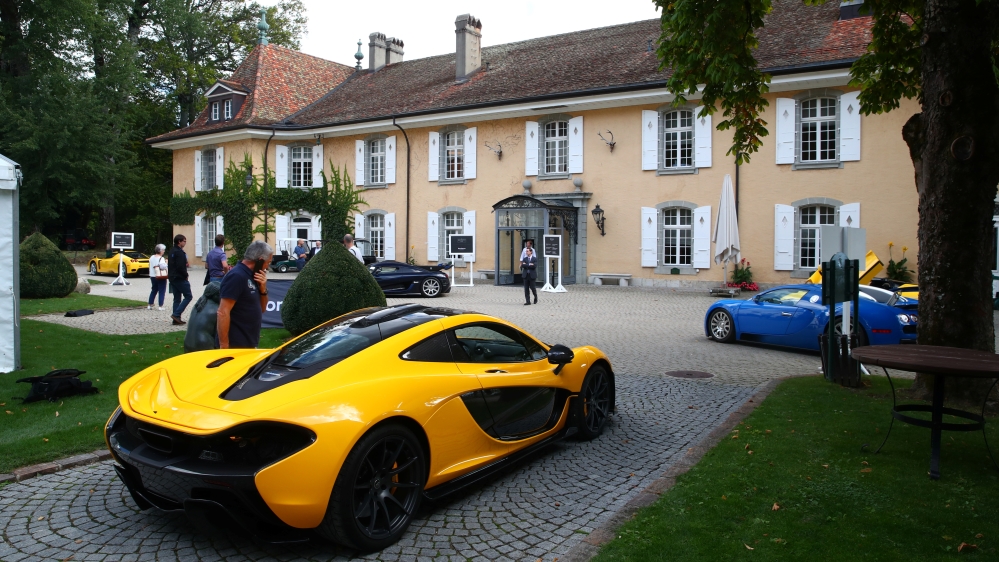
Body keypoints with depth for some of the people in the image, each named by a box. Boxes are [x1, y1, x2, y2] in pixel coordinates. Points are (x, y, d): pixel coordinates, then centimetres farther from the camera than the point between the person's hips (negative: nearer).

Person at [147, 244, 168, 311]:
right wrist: (166, 262, -10)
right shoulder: (161, 258, -16)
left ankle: (150, 305, 19)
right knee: (162, 291, 0)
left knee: (154, 290, 18)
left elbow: (151, 267, 13)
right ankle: (161, 306, -2)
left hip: (153, 276, 7)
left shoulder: (151, 257, 9)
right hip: (161, 277, -7)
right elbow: (163, 267, -24)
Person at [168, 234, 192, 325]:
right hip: (180, 279, -10)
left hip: (173, 279, 10)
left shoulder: (172, 252, 16)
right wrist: (186, 275, -8)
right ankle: (176, 314, -10)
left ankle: (176, 319, 10)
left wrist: (185, 265, 12)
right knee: (188, 297, -3)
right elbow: (180, 267, -22)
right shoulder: (180, 252, -15)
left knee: (177, 299, 11)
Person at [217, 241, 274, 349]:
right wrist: (224, 346, -23)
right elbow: (223, 313, -22)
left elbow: (261, 309, 18)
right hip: (236, 346, -9)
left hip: (248, 344, 9)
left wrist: (263, 289, 0)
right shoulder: (237, 276, -16)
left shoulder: (250, 276, 11)